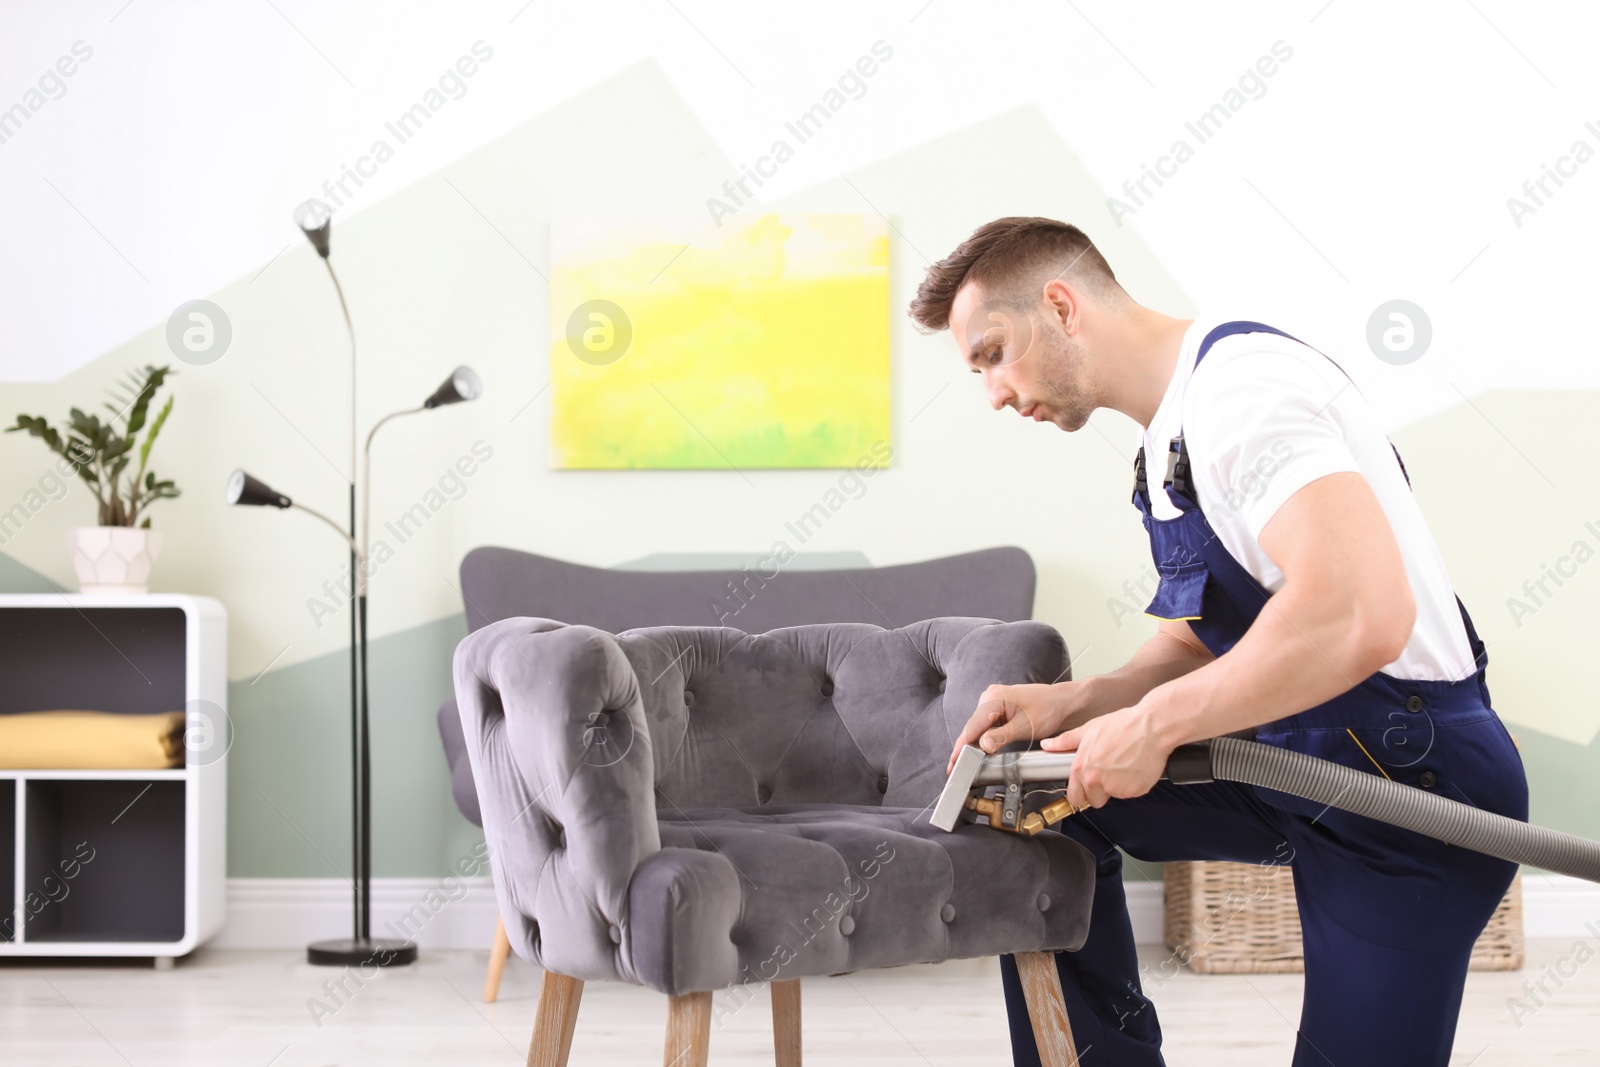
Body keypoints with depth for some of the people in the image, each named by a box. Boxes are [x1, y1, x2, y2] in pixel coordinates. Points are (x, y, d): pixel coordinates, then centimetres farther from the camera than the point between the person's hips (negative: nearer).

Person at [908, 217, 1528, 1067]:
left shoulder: (1239, 380, -21)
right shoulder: (1167, 438, 10)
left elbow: (1362, 615, -36)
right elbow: (1193, 648, 16)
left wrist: (1154, 724, -25)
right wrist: (1075, 704, -3)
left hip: (1413, 782, -9)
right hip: (1296, 760, 9)